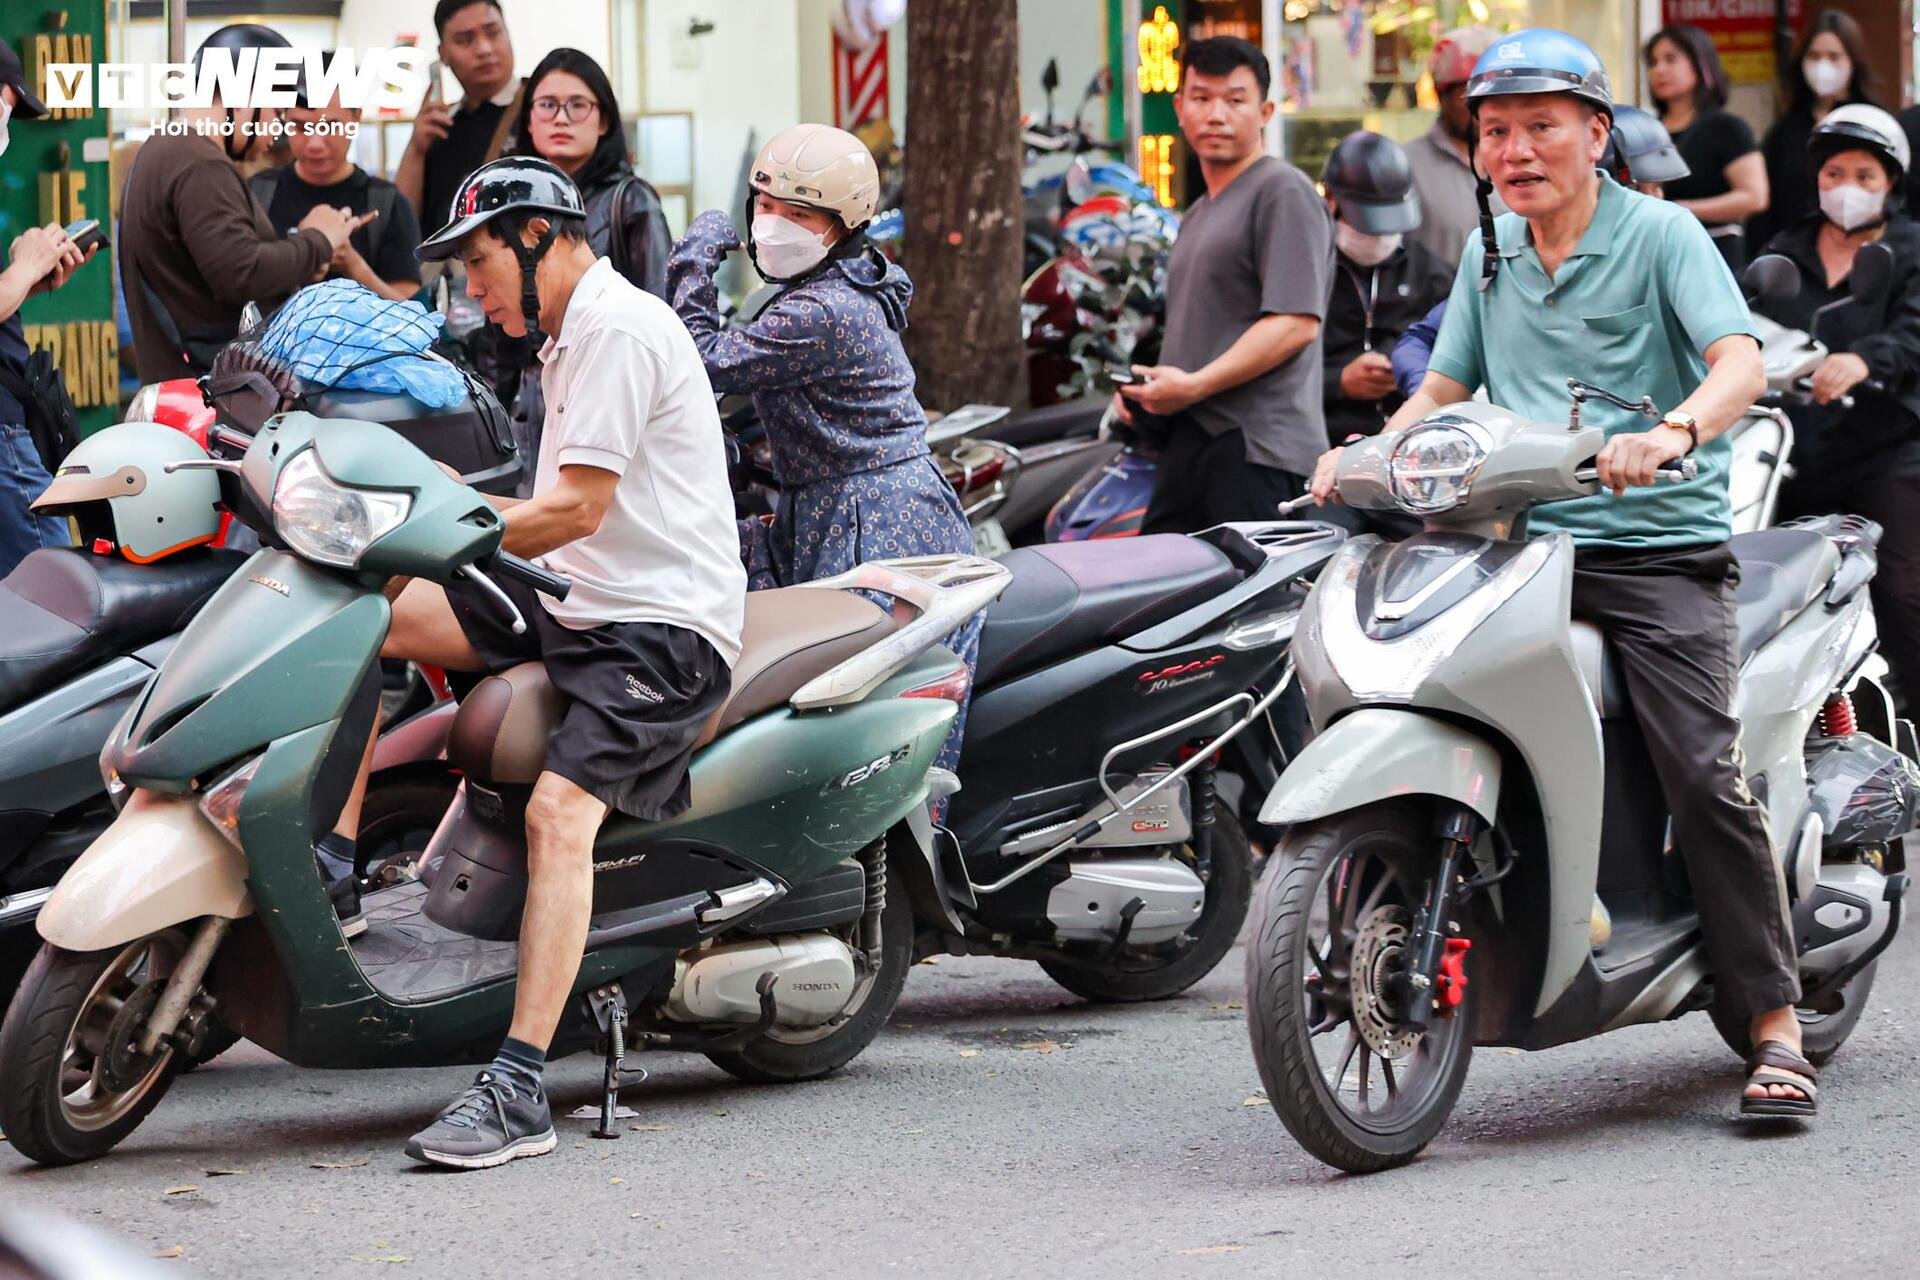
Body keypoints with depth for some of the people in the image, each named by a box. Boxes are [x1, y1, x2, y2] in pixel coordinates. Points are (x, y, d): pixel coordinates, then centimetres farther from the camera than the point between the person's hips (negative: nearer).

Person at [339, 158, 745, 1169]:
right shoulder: (573, 336, 20)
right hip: (576, 607, 10)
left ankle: (518, 1092, -35)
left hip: (663, 628, -10)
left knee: (557, 810, -28)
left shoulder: (621, 329, -12)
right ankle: (331, 862, -3)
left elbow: (579, 509, -18)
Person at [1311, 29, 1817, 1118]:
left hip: (1660, 547, -5)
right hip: (1521, 541, 5)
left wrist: (1670, 434, -36)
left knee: (1705, 776, -16)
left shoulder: (1661, 234, -1)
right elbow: (1444, 392, 24)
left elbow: (1741, 363, -15)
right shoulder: (1487, 258, 17)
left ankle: (1777, 1028, -11)